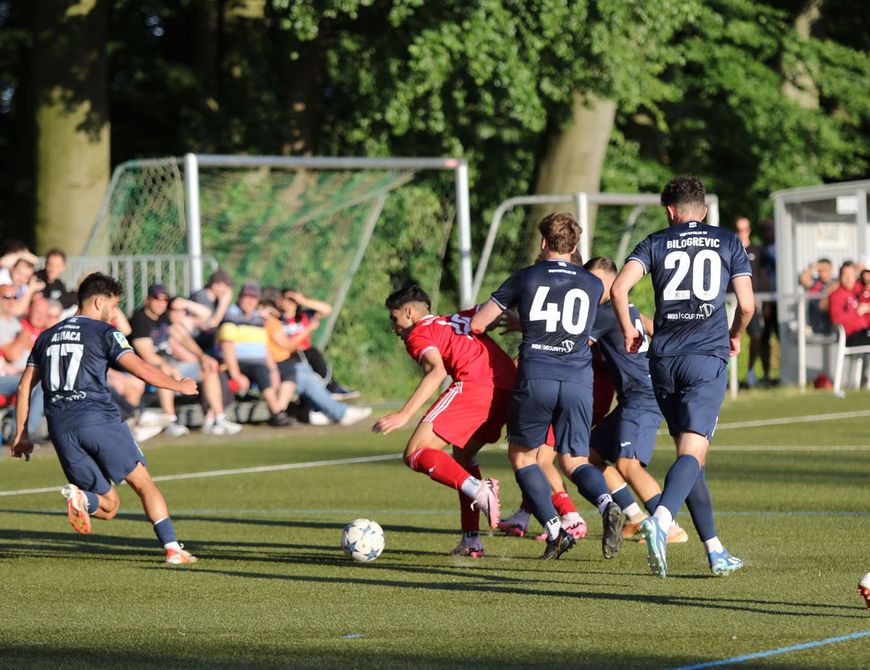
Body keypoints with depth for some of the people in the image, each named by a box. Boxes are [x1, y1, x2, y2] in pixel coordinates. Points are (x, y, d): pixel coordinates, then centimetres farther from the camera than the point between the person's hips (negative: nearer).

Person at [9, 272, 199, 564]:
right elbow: (141, 369, -5)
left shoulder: (47, 337, 20)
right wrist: (180, 386, 9)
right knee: (144, 484, 6)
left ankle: (79, 497, -24)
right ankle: (172, 548, -7)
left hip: (60, 427, 5)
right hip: (99, 419, -5)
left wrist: (21, 435, 21)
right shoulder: (104, 332, 4)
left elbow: (24, 387, 18)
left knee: (109, 505, 9)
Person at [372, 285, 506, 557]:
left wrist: (404, 414, -14)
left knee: (416, 454, -6)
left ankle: (477, 490, -28)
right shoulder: (460, 319, 33)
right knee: (463, 454, 27)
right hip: (508, 386, 8)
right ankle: (471, 540, 19)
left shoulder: (419, 333, 10)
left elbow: (437, 371, -9)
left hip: (474, 383, -8)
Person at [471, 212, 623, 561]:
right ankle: (607, 504, -23)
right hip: (578, 381, 2)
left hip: (535, 378, -2)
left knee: (521, 454, 17)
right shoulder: (593, 285, 12)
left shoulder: (524, 279, 5)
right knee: (574, 461, 10)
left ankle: (555, 532, 3)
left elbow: (477, 324, 7)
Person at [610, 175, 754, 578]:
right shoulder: (728, 242, 10)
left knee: (690, 453, 12)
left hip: (665, 359, 2)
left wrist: (628, 330, 11)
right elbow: (747, 305, 5)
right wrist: (735, 336, 25)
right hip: (708, 358, -2)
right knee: (693, 452, -13)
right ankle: (661, 521, -40)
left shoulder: (656, 243, 10)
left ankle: (715, 551, 14)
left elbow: (619, 288, -5)